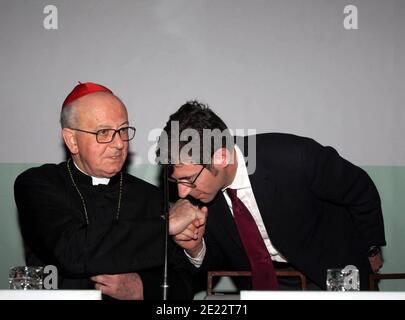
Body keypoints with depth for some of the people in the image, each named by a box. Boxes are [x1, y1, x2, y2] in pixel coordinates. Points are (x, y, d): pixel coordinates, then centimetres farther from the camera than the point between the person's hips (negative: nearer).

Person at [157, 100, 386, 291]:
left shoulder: (294, 157, -30)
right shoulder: (196, 196, -15)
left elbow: (361, 190, -10)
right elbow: (217, 262, 2)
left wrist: (371, 249, 7)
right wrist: (195, 248, -23)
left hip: (332, 273, -3)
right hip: (261, 278, 3)